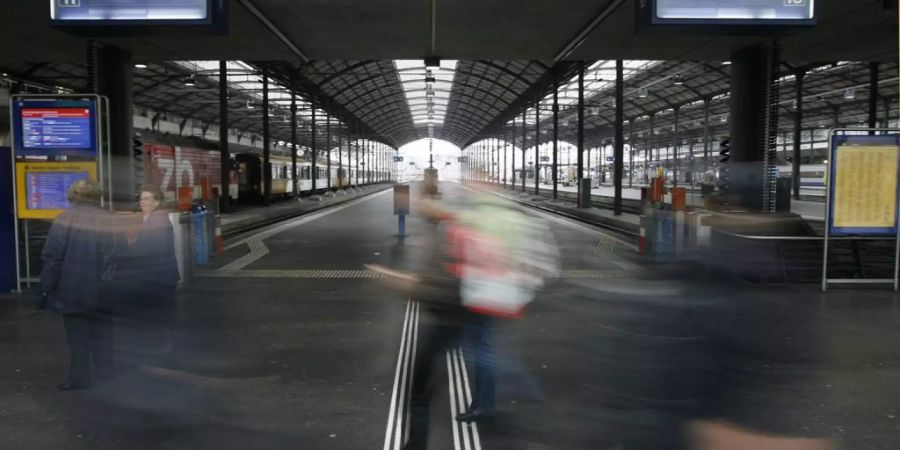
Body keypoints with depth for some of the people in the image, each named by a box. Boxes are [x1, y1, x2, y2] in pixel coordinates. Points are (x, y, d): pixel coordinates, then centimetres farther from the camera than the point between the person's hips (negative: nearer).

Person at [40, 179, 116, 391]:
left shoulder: (65, 219, -9)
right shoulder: (111, 222, -2)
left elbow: (51, 258, -12)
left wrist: (47, 287, -1)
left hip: (72, 292, -2)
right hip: (104, 294, 2)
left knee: (78, 337, 11)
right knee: (103, 338, 13)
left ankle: (80, 378, 16)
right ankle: (105, 378, 17)